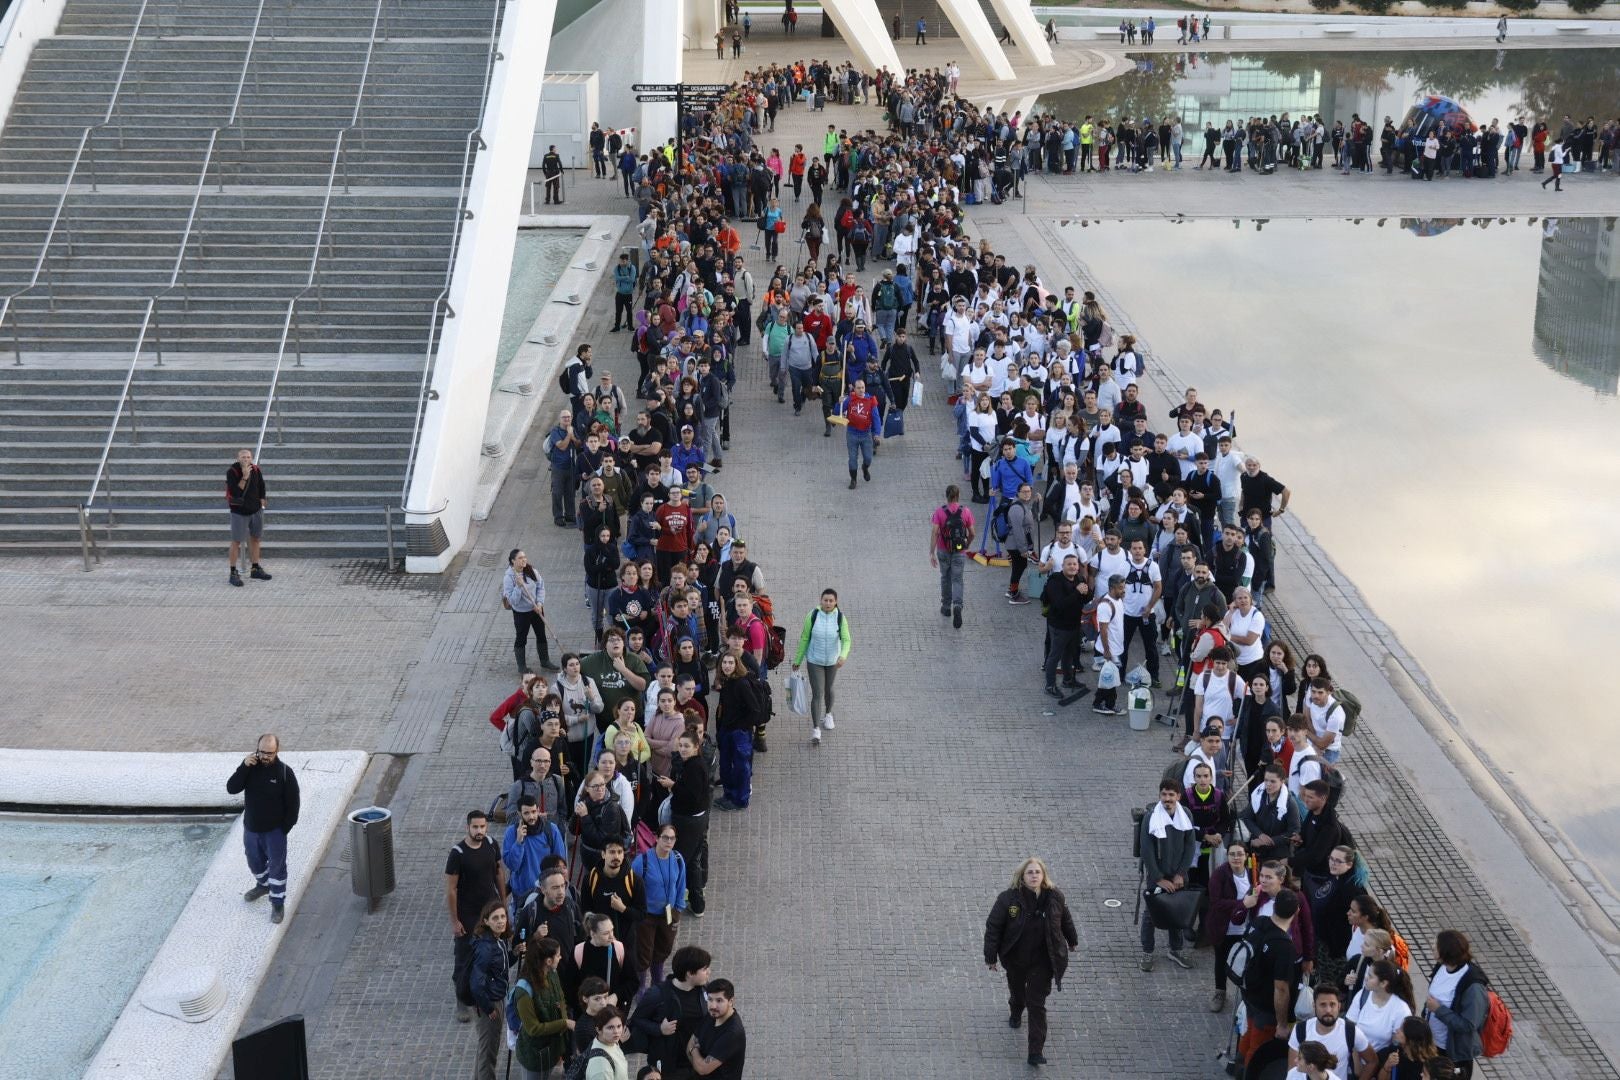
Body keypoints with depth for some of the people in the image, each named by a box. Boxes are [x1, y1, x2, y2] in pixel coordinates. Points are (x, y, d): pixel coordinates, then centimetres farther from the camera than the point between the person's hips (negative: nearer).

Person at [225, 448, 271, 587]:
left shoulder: (256, 470, -3)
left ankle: (255, 569, 26)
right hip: (239, 512, -5)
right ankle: (233, 573, 4)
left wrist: (261, 502, 12)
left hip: (255, 510, 5)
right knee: (236, 541, -2)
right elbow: (235, 492, -27)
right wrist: (244, 477, -33)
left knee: (255, 539, 14)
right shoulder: (232, 472, -17)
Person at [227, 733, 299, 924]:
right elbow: (231, 788, -16)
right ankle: (263, 885, 51)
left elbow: (293, 803, -11)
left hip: (274, 830, -4)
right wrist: (244, 767, -27)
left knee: (277, 866, 5)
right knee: (255, 861, 24)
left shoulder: (285, 772, -18)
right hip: (251, 828, 4)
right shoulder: (250, 767, -7)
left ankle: (278, 903, 18)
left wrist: (285, 828, -11)